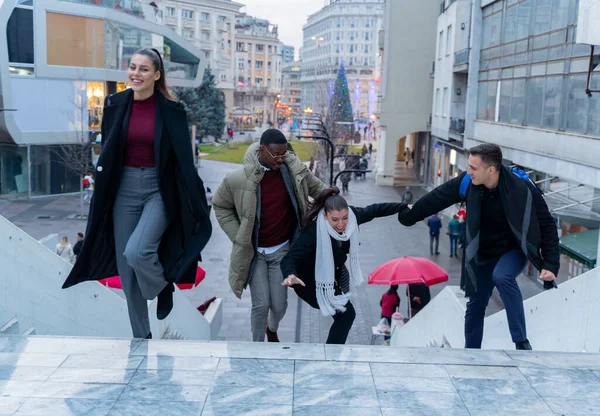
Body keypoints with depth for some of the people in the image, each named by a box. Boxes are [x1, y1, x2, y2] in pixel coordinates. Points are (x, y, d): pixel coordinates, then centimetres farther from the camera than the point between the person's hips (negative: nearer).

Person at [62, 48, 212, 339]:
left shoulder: (171, 110, -6)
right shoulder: (115, 105, 2)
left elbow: (185, 159, -4)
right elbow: (106, 153, 9)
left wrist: (196, 204, -5)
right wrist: (102, 192, 6)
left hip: (160, 190, -3)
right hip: (125, 189, 4)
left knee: (137, 252, -24)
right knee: (125, 264, 5)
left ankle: (163, 287, 11)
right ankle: (140, 334, 22)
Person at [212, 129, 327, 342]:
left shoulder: (294, 168, -11)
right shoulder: (239, 178, -19)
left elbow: (316, 188, 8)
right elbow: (220, 205, -2)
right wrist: (237, 236, -7)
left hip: (282, 249, 2)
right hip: (253, 252, -2)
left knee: (279, 304, 6)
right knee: (261, 305, -3)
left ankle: (272, 329, 43)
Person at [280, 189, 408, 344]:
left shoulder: (352, 216, -22)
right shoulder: (313, 232, -38)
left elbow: (374, 210, -4)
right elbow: (290, 259, -42)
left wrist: (404, 207, 5)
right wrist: (290, 275, -64)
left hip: (336, 275, 7)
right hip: (311, 283, -7)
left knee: (343, 312, 20)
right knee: (346, 313, -12)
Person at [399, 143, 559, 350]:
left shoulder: (522, 188, -27)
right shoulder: (467, 182, -19)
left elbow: (547, 226, -18)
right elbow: (436, 199, -4)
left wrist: (551, 265, -25)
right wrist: (407, 216, 4)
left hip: (513, 250, -4)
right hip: (483, 255, 4)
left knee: (502, 277, -35)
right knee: (475, 306, 8)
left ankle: (521, 343, -24)